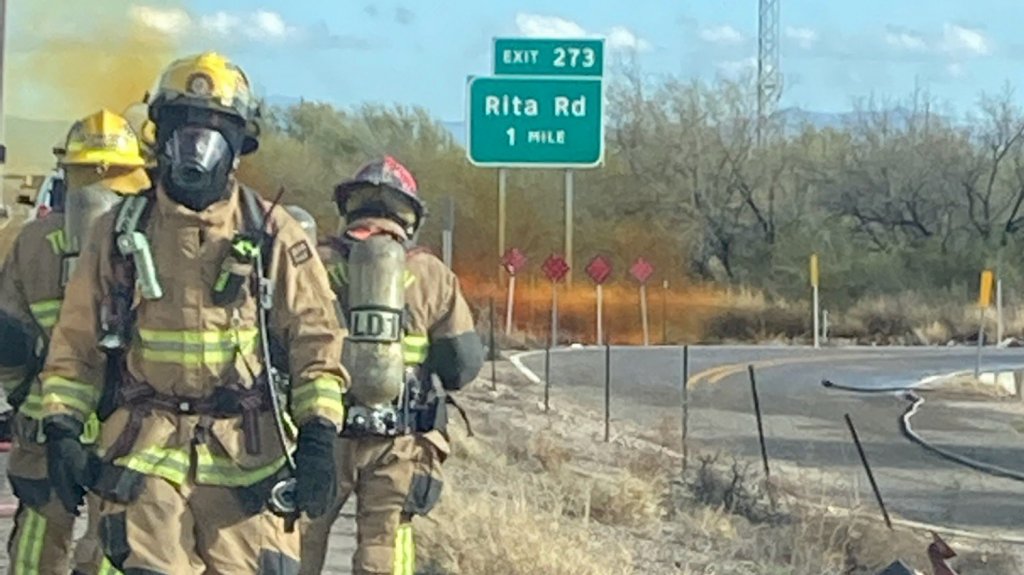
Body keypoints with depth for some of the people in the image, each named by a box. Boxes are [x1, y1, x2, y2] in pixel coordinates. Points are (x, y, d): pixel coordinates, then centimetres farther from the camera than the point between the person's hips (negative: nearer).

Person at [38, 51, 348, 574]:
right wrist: (61, 428, 2)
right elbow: (76, 342, 12)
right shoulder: (121, 231, 9)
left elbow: (316, 337, 3)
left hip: (249, 452, -1)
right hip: (147, 451, 1)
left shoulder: (271, 234, 5)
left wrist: (319, 437, -6)